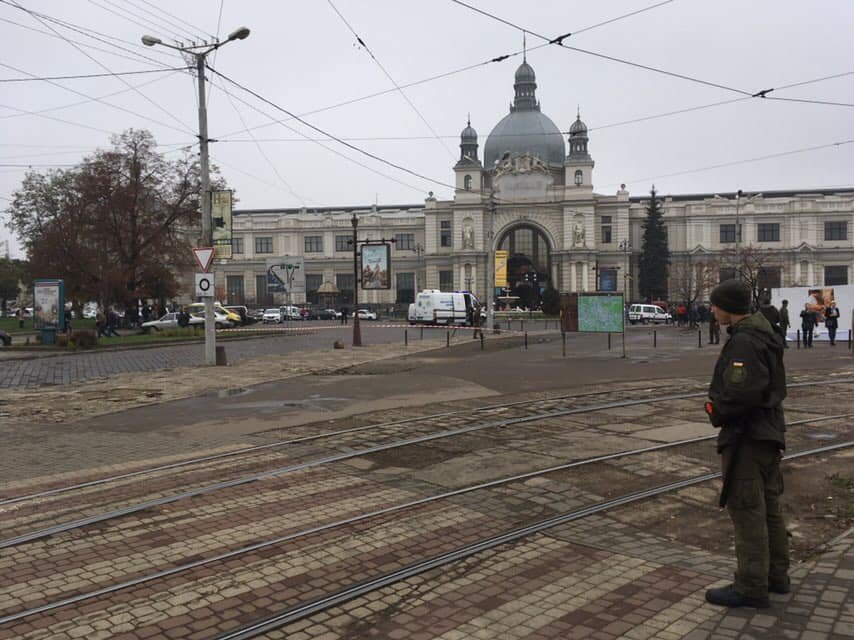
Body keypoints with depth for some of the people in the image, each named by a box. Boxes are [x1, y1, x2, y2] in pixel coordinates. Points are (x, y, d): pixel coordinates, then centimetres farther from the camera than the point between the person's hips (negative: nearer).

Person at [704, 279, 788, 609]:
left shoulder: (744, 341, -21)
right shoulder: (762, 334, 12)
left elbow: (743, 393, -30)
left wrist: (718, 411, -12)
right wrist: (719, 406, 10)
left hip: (746, 437, -11)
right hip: (768, 433, 11)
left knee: (747, 511, -2)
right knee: (768, 507, 19)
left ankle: (751, 588, 7)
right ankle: (776, 575, 32)